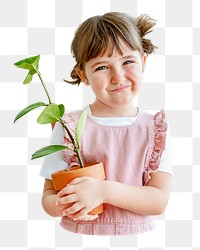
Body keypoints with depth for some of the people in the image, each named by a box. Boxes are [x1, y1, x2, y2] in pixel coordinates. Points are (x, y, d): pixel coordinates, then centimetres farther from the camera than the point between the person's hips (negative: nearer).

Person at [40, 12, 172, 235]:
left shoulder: (156, 129, 0)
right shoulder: (69, 126, -2)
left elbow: (159, 201, -7)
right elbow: (48, 196, 1)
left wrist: (103, 191, -20)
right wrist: (62, 205, -20)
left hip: (136, 235, 0)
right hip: (79, 235, 1)